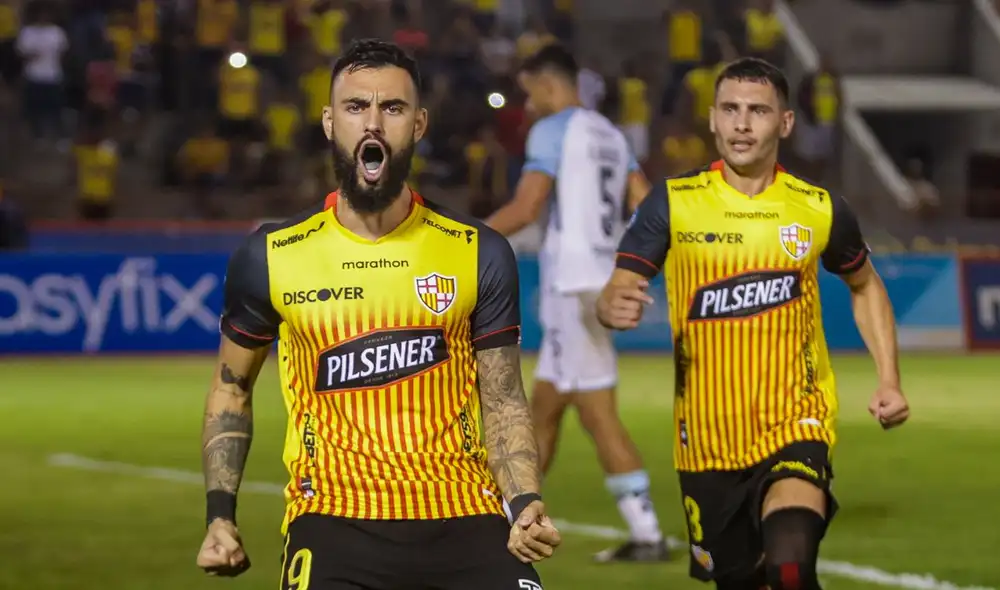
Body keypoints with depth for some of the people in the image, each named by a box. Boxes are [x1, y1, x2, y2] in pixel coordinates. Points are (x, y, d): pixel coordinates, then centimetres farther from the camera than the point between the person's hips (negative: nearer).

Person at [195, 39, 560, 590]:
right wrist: (220, 517, 6)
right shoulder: (271, 257, 3)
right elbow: (232, 385, 16)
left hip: (463, 522, 1)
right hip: (335, 522, -1)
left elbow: (503, 401, 8)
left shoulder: (479, 255, 4)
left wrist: (525, 504, -9)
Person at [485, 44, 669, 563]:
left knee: (597, 413, -6)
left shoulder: (552, 131, -8)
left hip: (573, 286, -8)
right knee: (544, 407, 11)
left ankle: (646, 534, -7)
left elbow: (525, 208, -16)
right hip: (602, 279, 8)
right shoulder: (609, 135, 16)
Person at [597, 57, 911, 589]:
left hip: (795, 426, -1)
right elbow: (617, 292, -8)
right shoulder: (671, 204, -4)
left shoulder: (820, 210, 0)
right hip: (708, 441, 1)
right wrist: (612, 307, -33)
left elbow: (865, 286, 18)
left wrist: (889, 381, 8)